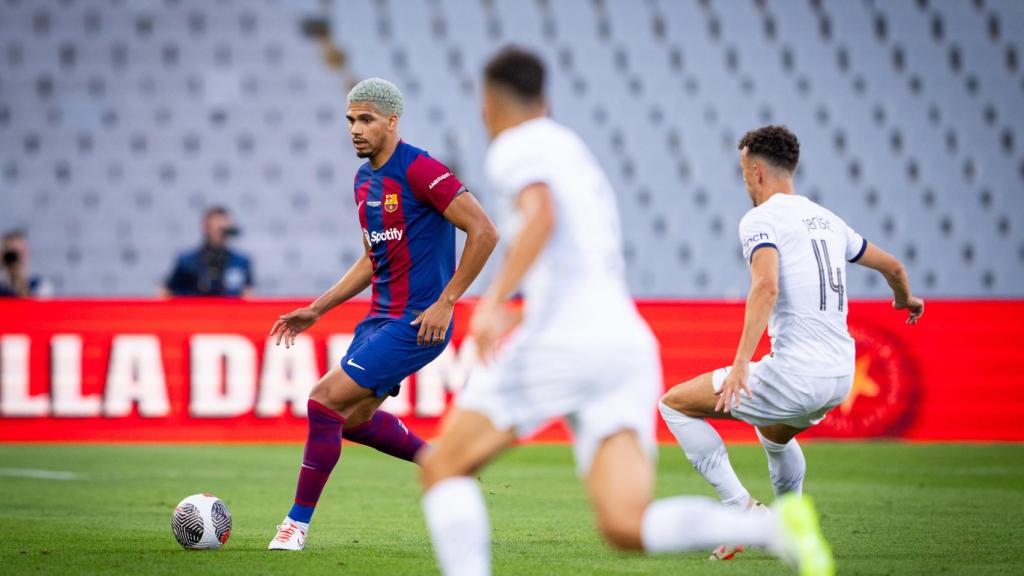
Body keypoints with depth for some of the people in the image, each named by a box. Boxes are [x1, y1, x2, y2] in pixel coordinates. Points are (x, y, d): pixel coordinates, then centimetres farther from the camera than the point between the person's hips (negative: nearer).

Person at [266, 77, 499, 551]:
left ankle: (298, 523, -4)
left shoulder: (420, 171, -16)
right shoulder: (364, 180, 12)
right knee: (353, 418, 18)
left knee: (326, 401, -14)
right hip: (381, 316, 10)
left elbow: (484, 232, -19)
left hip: (417, 322, -10)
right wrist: (317, 309, 17)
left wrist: (445, 302, -19)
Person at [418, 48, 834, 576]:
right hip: (630, 348, 7)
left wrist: (493, 301, -25)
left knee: (444, 468, 7)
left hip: (562, 339, -7)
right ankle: (779, 527, -30)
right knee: (626, 527, -8)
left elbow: (543, 215, -17)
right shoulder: (578, 154, 32)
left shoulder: (517, 148, 6)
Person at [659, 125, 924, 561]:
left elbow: (766, 287, -24)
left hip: (795, 374, -8)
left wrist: (741, 362, -28)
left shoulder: (760, 219, -5)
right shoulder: (826, 219, 17)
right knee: (773, 434, 39)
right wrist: (906, 299, 52)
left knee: (674, 404, 5)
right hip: (840, 375, 8)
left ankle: (741, 508, -5)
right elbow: (892, 267, 29)